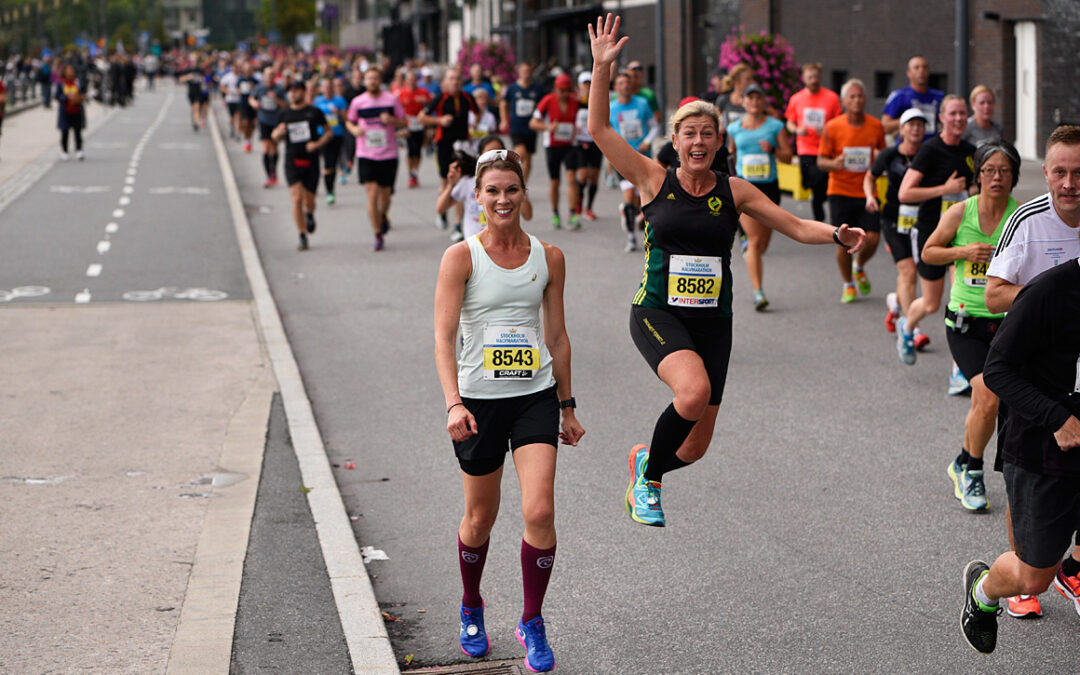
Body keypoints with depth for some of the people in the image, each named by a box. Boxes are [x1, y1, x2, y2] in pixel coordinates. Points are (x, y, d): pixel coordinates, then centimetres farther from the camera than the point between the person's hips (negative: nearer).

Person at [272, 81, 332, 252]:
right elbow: (275, 137, 16)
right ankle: (302, 237, -4)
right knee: (297, 199, -12)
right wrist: (278, 132, -9)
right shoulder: (284, 114, 7)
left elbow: (329, 132, 7)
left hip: (311, 162, -1)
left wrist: (318, 144, -10)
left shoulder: (314, 112, 1)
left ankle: (310, 215, 42)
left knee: (309, 202, 4)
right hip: (292, 162, 1)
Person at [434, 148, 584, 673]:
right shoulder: (461, 257, -6)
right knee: (481, 517, 10)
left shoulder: (548, 257, 3)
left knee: (539, 512, -13)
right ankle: (471, 609, 37)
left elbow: (557, 336, 12)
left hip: (536, 397, 2)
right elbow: (443, 338, -11)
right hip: (479, 399, -1)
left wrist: (566, 404, 15)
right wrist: (453, 403, -23)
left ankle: (532, 622, 6)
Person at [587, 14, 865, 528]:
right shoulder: (653, 181, 0)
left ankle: (645, 460, 40)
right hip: (657, 313, -3)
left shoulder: (734, 192, 4)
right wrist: (601, 67, -12)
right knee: (693, 392, -33)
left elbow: (795, 226, 3)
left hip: (712, 321, 3)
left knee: (695, 448, 3)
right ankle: (648, 479, -6)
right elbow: (599, 129, -5)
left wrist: (835, 234, -15)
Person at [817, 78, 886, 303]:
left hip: (867, 191, 2)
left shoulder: (876, 126, 3)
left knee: (872, 238, -7)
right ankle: (848, 284, 19)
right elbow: (821, 161, -1)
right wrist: (834, 164, -23)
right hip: (840, 191, -2)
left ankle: (859, 268, 26)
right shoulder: (833, 127, -4)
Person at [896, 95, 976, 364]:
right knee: (931, 304, 6)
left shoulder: (970, 151, 6)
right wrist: (945, 189, -20)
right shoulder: (930, 150, -12)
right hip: (931, 232, -4)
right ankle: (906, 327, 42)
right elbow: (904, 193, -17)